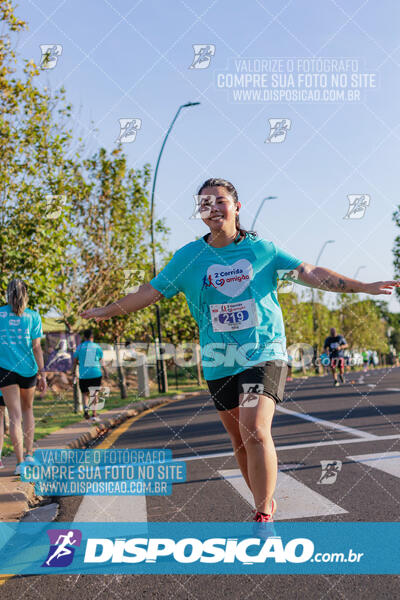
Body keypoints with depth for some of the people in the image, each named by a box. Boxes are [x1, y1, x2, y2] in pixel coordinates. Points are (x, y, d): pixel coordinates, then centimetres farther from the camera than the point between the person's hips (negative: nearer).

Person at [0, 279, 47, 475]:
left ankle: (20, 462, -8)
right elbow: (36, 347, -5)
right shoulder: (33, 316, -2)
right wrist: (42, 374, -3)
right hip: (28, 369, 1)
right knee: (27, 409, 22)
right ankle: (29, 453, 18)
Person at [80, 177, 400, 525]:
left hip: (264, 354, -3)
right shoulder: (188, 257, 5)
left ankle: (263, 518, -11)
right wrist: (105, 311, 12)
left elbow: (310, 273, 3)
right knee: (239, 440, 10)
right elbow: (151, 292, 11)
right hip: (219, 362, 3)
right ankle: (266, 505, 29)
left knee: (255, 432, -20)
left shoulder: (261, 249, 2)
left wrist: (363, 287, -2)